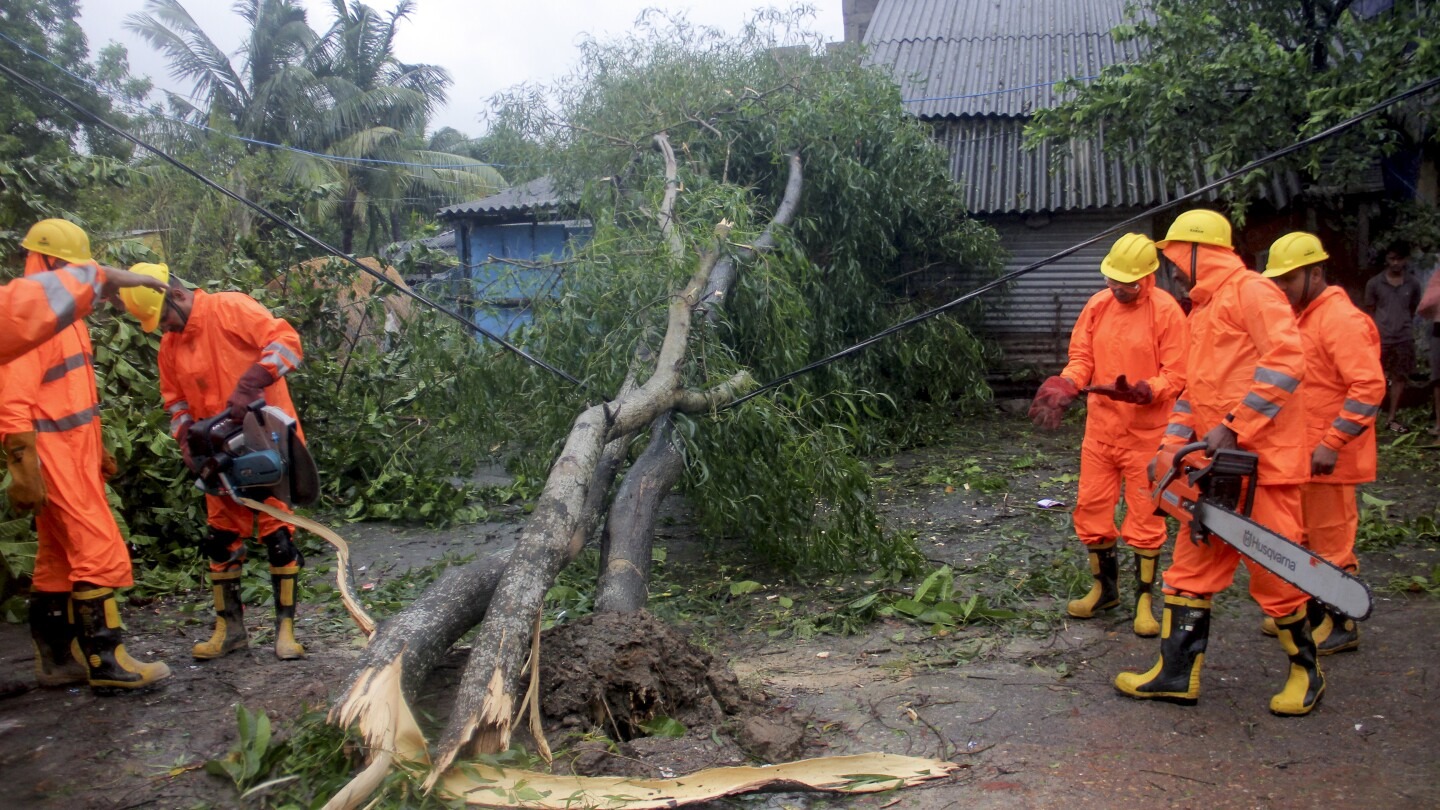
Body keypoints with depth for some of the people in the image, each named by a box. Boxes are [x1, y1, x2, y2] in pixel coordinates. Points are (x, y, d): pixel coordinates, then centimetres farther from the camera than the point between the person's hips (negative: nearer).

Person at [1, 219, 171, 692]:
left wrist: (98, 451, 23)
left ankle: (56, 660, 19)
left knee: (60, 558, 12)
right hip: (52, 459, -10)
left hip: (75, 454, 10)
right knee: (101, 553, -8)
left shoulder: (62, 314, 16)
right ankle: (105, 661, -1)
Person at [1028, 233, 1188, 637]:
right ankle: (1105, 588, 28)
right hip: (1100, 427, 5)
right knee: (1091, 508, 10)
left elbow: (1176, 376, -12)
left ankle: (1144, 599, 17)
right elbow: (1081, 359, 6)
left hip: (1146, 432, -5)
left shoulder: (1166, 311, -11)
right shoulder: (1098, 305, 4)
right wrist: (1062, 386, -13)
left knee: (1144, 516, 4)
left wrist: (1140, 391, -28)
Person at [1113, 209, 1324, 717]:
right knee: (1192, 564, 9)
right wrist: (1172, 444, 8)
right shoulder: (1203, 312, 20)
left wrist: (1234, 428, -21)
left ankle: (1306, 673, 20)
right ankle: (1177, 674, 16)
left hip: (1261, 459, -9)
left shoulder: (1250, 291, -8)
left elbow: (1286, 361, -20)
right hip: (1216, 465, 9)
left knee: (1274, 570, 0)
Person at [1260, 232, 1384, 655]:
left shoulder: (1340, 319, -17)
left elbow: (1370, 387, -23)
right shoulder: (1299, 317, 13)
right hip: (1298, 455, 9)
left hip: (1327, 457, -9)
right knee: (1301, 539, 18)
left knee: (1330, 541, 2)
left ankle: (1342, 627, 14)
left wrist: (1332, 443, -25)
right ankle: (1311, 614, 31)